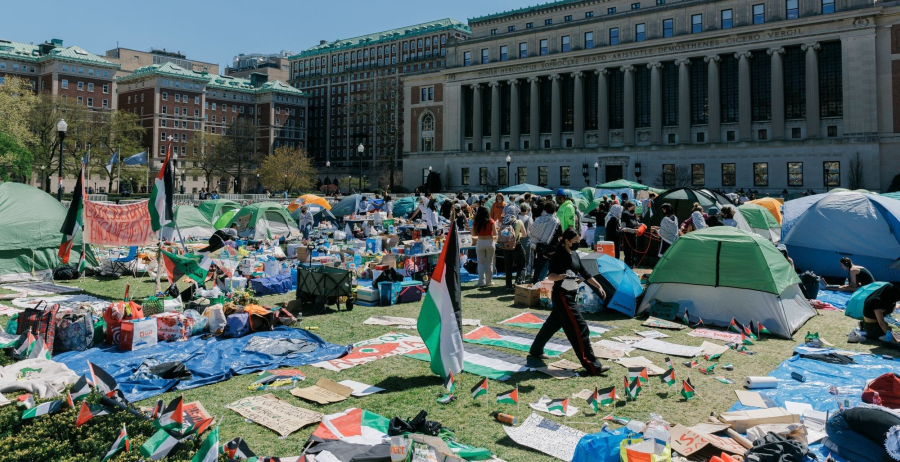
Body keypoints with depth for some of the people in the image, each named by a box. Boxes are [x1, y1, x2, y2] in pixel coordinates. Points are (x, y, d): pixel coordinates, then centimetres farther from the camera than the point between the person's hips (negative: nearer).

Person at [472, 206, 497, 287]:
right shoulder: (491, 221, -6)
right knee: (489, 263, 10)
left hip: (480, 242, 0)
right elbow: (495, 233, -6)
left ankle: (481, 281, 3)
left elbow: (473, 234, 1)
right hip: (490, 242, 0)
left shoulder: (475, 222, -4)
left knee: (481, 263, 9)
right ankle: (489, 281, 14)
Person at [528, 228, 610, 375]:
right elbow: (550, 276, -21)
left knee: (553, 324, 21)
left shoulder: (575, 255, 10)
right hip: (562, 296, -9)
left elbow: (585, 274, 16)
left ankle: (535, 351, 38)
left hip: (570, 295, 9)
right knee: (580, 328, -12)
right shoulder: (558, 255, -16)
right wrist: (559, 276, -42)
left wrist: (599, 287, 11)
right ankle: (593, 366, -11)